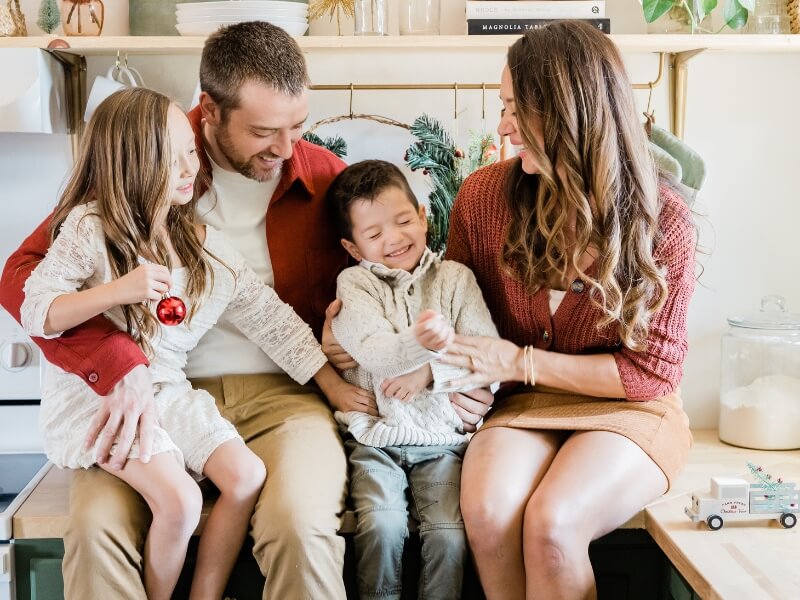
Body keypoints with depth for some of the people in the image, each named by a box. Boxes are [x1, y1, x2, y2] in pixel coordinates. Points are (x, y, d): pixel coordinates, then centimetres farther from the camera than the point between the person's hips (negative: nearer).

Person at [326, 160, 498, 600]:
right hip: (376, 436, 0)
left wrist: (429, 372, -17)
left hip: (442, 435, 1)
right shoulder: (353, 283, 4)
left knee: (449, 532, -17)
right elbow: (372, 352, -14)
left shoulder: (455, 277, 7)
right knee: (382, 524, -21)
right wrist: (418, 342, -35)